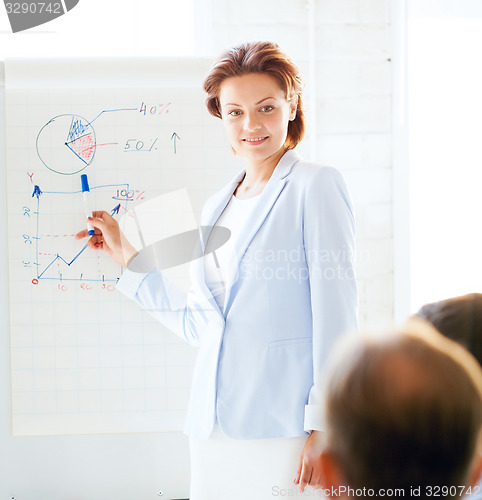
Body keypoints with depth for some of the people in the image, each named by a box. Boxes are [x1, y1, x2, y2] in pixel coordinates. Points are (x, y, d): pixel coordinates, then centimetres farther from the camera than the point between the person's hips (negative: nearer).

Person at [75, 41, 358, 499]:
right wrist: (124, 255, 21)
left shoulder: (316, 186, -4)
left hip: (284, 423, -6)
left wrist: (324, 427, -15)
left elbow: (336, 314, -9)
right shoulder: (215, 207, 17)